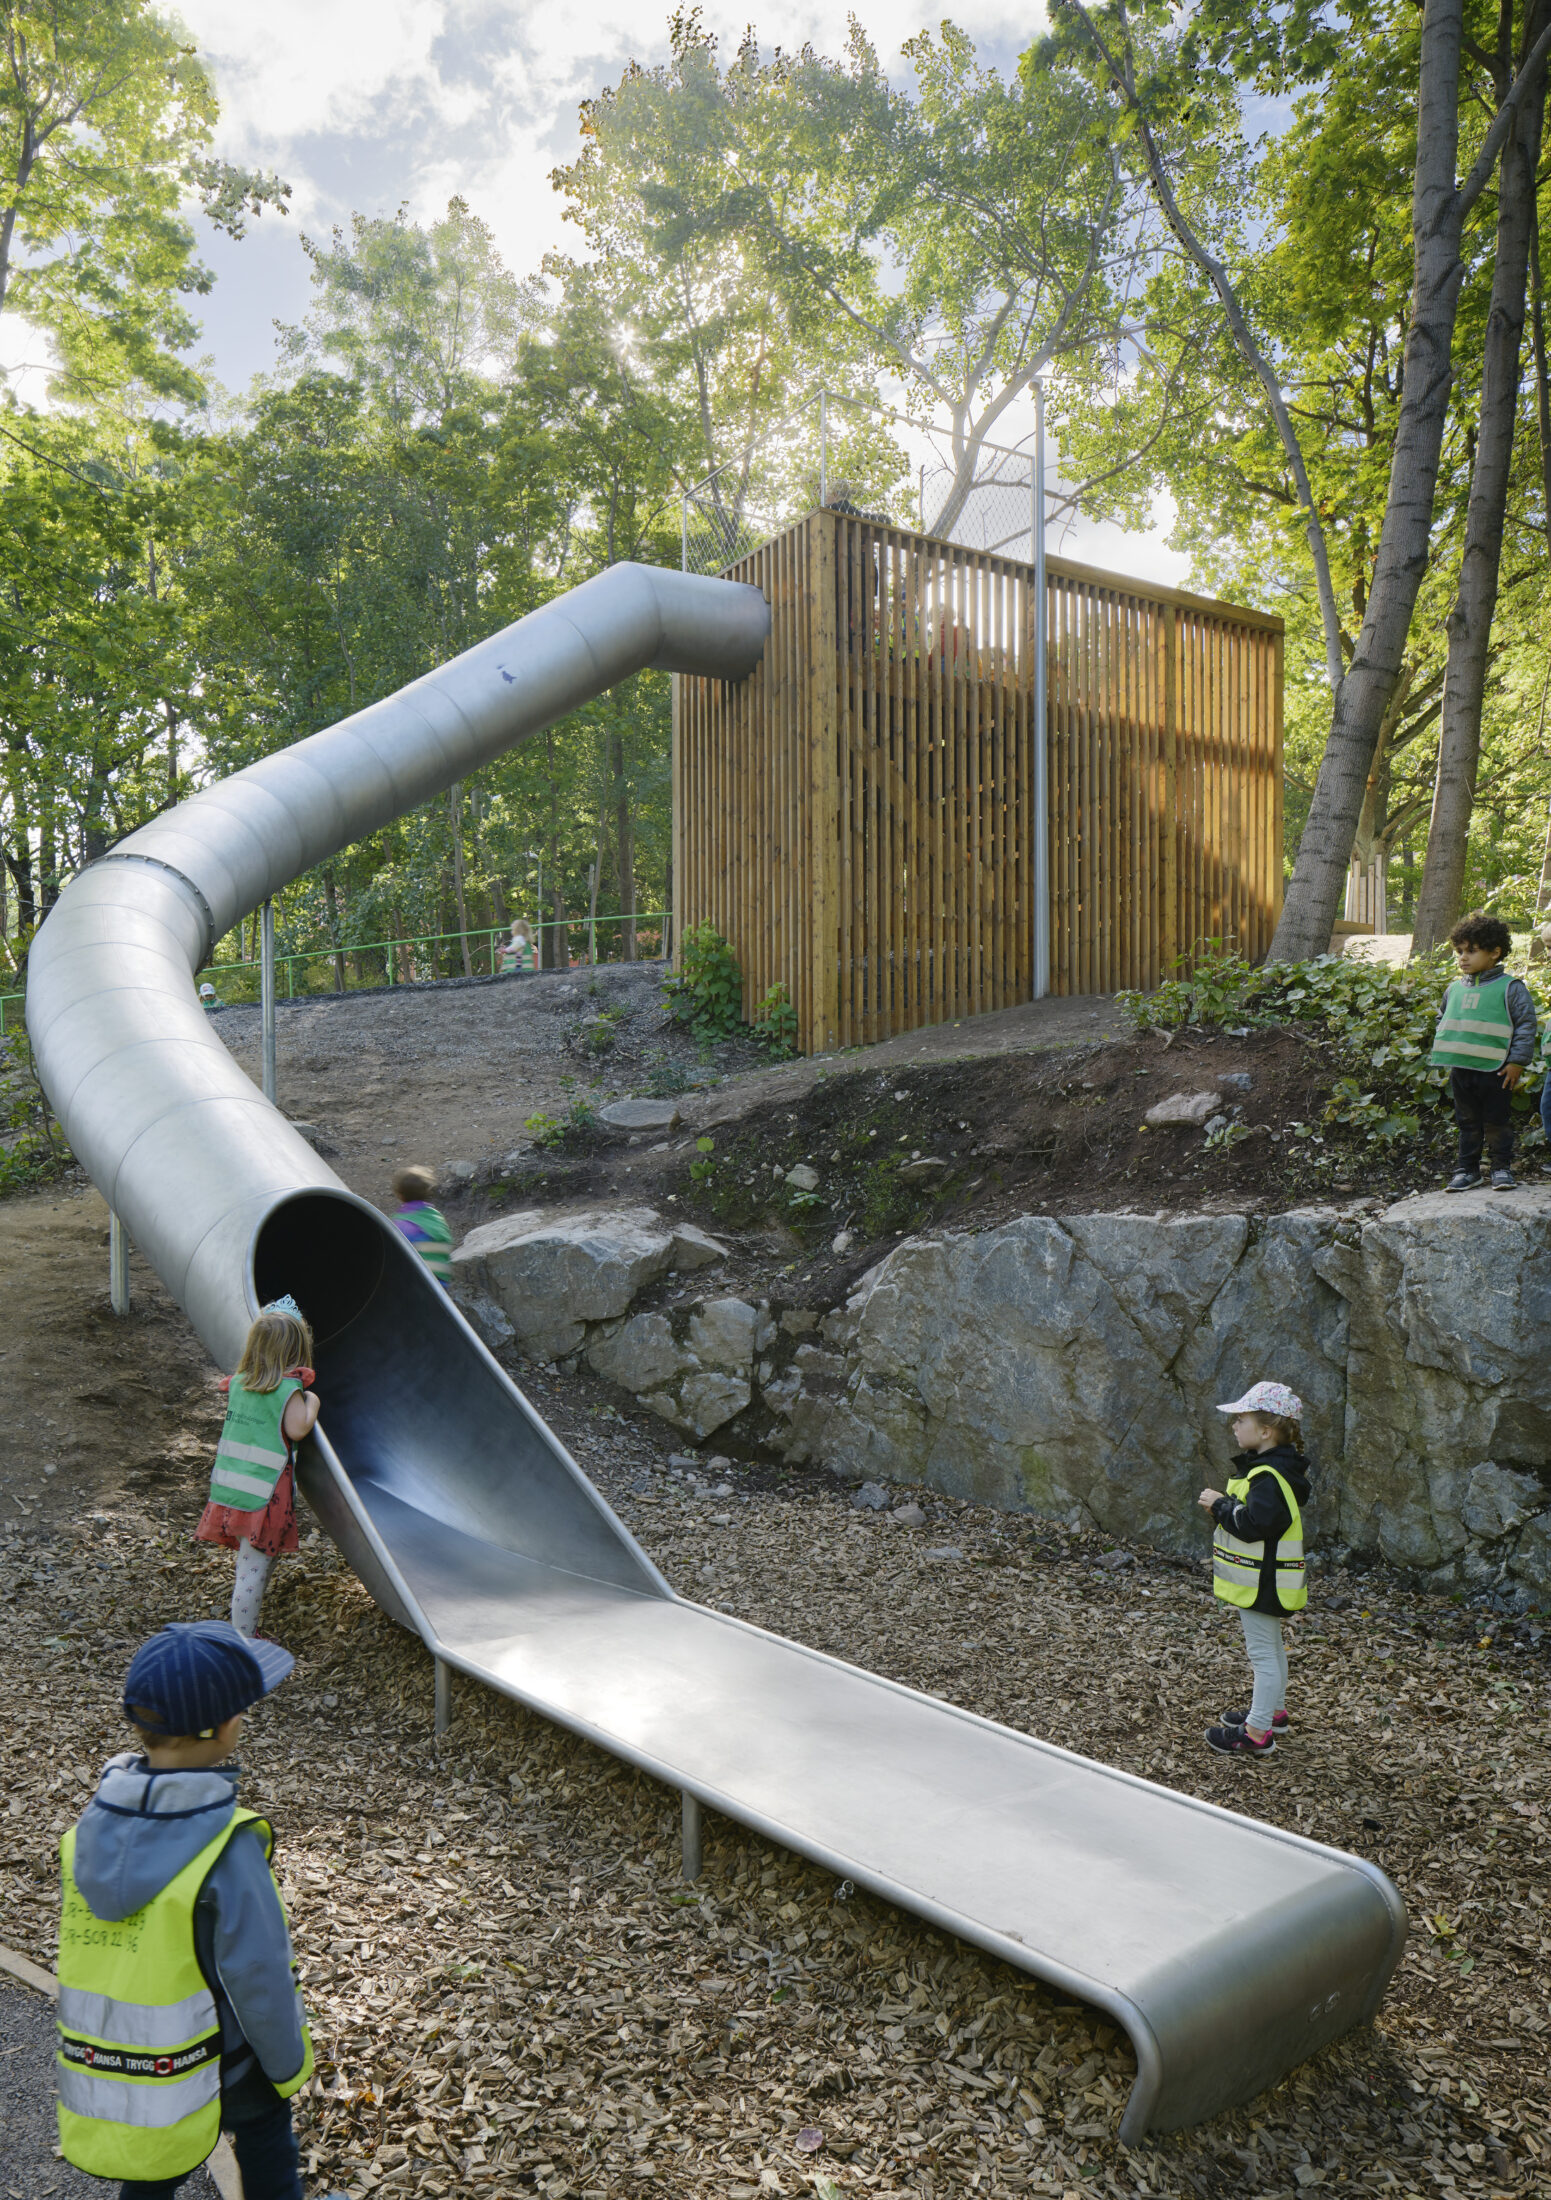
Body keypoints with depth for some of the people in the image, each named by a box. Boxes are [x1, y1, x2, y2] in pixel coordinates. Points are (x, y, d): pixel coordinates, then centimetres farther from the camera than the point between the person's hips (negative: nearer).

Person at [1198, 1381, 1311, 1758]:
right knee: (1269, 1647, 24)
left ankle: (1257, 1733, 4)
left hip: (1262, 1582, -11)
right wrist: (1225, 1504, 5)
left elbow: (1254, 1524, -31)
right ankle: (1273, 1710, 40)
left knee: (1263, 1652, -3)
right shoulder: (1272, 1467, 8)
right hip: (1264, 1580, 11)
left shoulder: (1269, 1476, -25)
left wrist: (1221, 1505, -19)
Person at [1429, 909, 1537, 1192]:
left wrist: (1517, 1061, -10)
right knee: (1468, 1123, 12)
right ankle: (1467, 1169, 20)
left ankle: (1502, 1168, 16)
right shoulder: (1455, 989, 10)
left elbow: (1526, 1024, -5)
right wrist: (1441, 1054, 15)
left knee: (1497, 1123, 3)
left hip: (1495, 1071, -5)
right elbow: (1442, 1020, 24)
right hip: (1461, 1070, 5)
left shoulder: (1510, 988, -5)